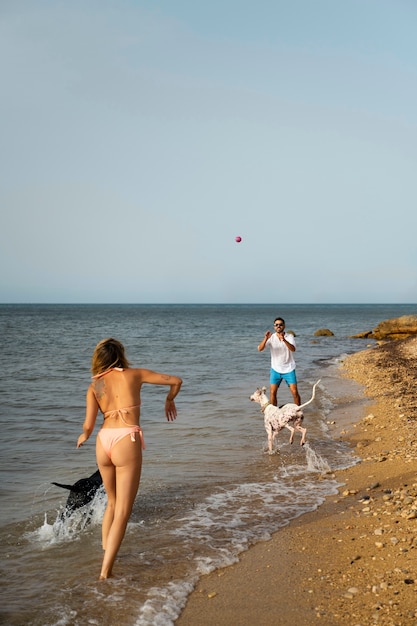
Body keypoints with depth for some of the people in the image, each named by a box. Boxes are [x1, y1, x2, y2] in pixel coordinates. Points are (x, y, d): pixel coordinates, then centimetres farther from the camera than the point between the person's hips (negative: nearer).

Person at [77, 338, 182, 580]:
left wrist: (84, 436, 27)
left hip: (103, 442, 4)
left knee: (112, 503, 25)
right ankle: (106, 571, -6)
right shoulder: (134, 374, 8)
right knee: (122, 512, -1)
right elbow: (176, 381, 10)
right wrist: (169, 401, 29)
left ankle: (106, 555, 32)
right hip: (126, 441, -4)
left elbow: (89, 425, 4)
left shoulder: (94, 386, 13)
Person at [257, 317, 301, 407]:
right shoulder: (271, 337, -4)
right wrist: (265, 339, -34)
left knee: (294, 392, -4)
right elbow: (260, 349, -16)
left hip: (289, 369, -1)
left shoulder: (289, 337, -6)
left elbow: (293, 349, -26)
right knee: (272, 392, 0)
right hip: (275, 369, 1)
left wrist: (284, 340, -43)